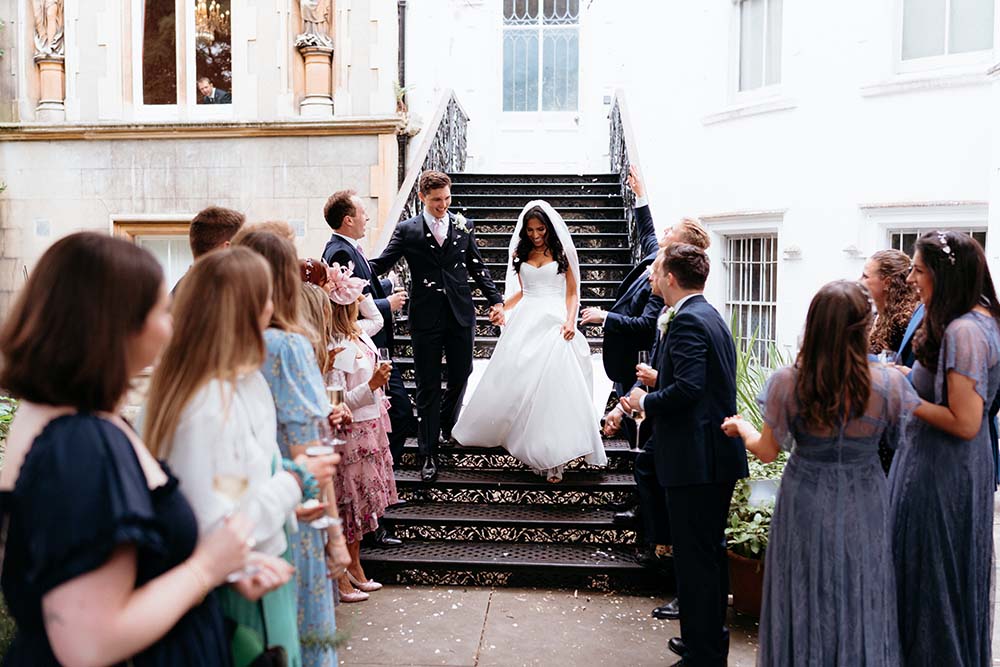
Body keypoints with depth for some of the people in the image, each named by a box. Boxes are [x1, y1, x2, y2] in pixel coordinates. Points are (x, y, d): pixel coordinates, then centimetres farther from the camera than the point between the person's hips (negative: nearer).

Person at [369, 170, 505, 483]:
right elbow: (381, 264, -5)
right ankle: (429, 454, 11)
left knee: (460, 377, 13)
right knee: (428, 387, 3)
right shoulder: (407, 230, 0)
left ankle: (447, 424, 43)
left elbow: (477, 267, 12)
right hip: (426, 319, -2)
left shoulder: (463, 226, 7)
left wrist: (495, 300, 5)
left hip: (461, 316, 3)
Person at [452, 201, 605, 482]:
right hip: (525, 322, 4)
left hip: (553, 323, -3)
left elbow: (572, 293, 4)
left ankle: (553, 455, -8)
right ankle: (527, 446, 13)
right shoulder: (520, 254, 13)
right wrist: (499, 306, 6)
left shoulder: (561, 252, 4)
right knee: (517, 383, -1)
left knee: (554, 385, -11)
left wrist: (570, 321, -11)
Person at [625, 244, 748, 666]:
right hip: (719, 457, 11)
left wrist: (646, 401, -10)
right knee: (711, 554, 20)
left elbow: (688, 389, -26)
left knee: (695, 559, -1)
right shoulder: (712, 317, 14)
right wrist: (660, 378, 18)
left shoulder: (688, 322, -16)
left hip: (696, 460, -11)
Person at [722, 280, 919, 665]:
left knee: (806, 604, 18)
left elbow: (767, 452, -7)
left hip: (805, 506, 0)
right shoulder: (888, 384, -17)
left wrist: (742, 428, 14)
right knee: (859, 604, 20)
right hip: (863, 510, 0)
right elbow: (898, 438, 1)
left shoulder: (788, 382, -18)